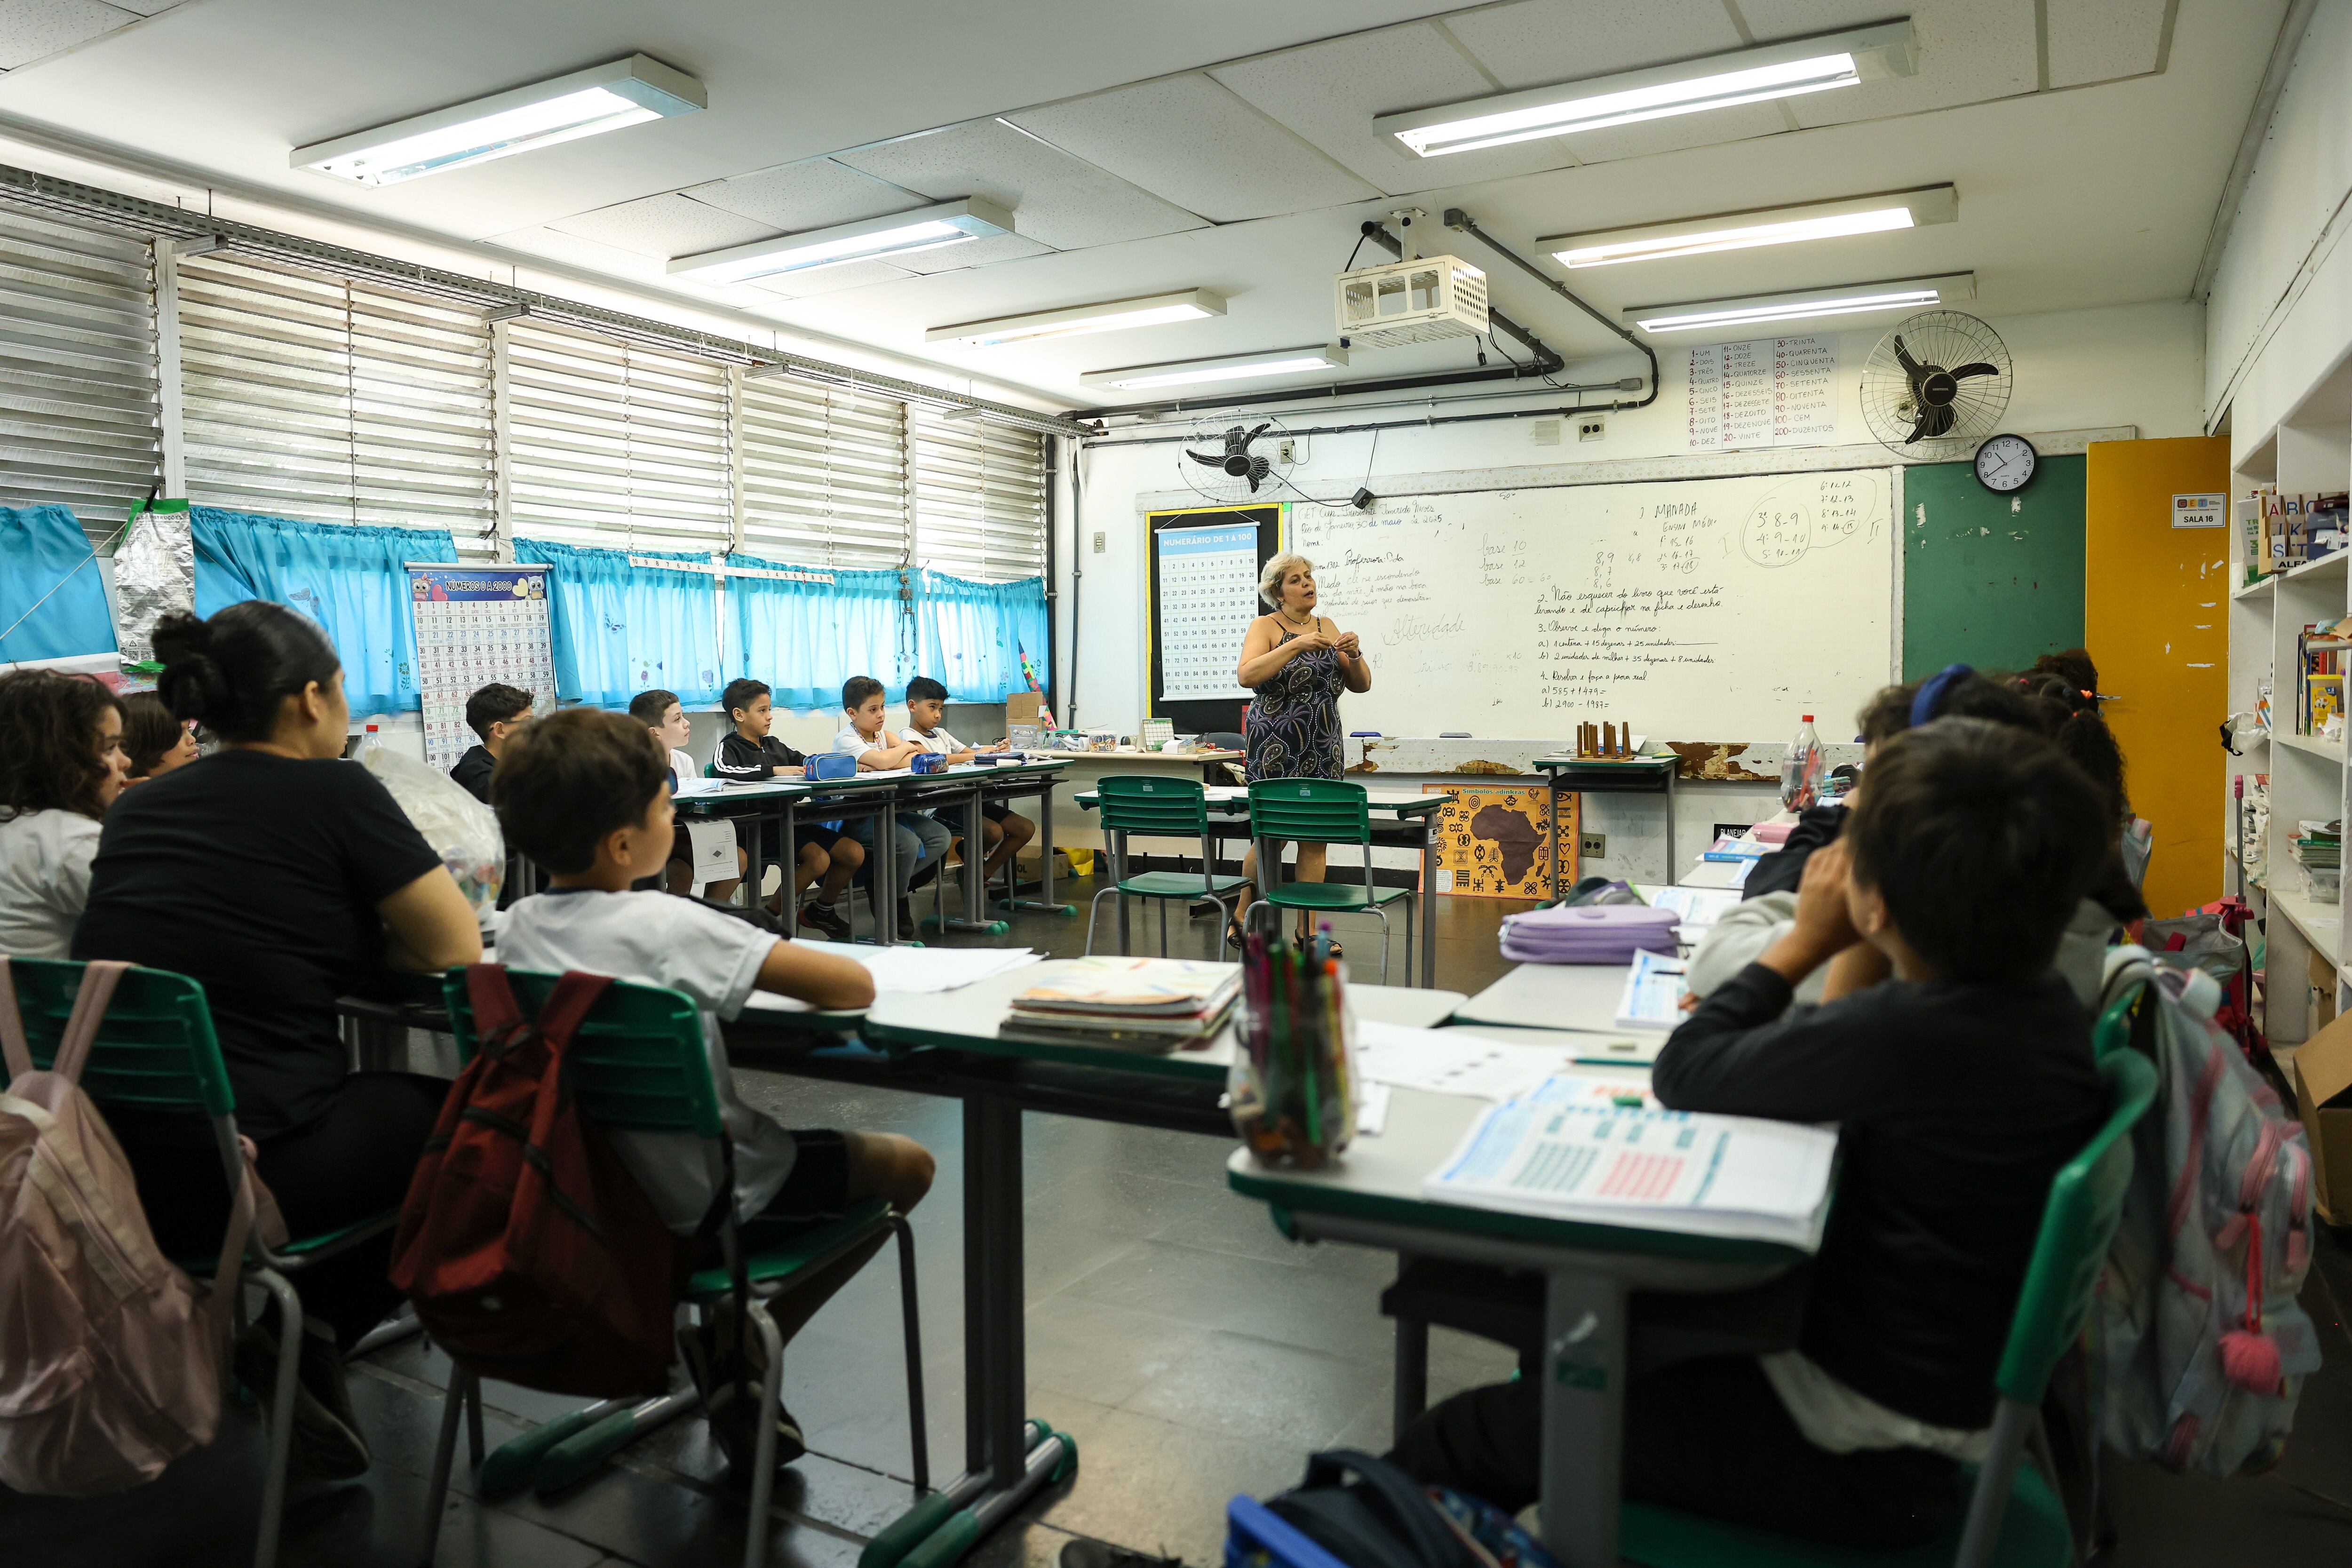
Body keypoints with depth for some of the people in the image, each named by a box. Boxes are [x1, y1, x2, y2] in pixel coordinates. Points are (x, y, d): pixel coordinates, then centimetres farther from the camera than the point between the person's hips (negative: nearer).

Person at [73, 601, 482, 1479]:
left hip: (99, 1175, 7)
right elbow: (456, 950, -2)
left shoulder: (137, 807, 12)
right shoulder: (337, 793, -6)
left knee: (365, 1100, 32)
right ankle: (310, 1329, 10)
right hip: (241, 1173, -7)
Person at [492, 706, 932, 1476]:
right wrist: (777, 965, -6)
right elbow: (855, 986, -27)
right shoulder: (666, 926, -25)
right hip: (703, 1208, -7)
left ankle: (721, 1353, 22)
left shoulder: (519, 926, -5)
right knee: (905, 1163, 11)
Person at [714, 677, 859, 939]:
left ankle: (822, 910, 20)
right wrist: (774, 771, -26)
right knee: (818, 859, -27)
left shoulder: (774, 745, 21)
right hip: (757, 826, -7)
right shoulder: (729, 746, -1)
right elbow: (724, 770, -23)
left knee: (855, 853, -4)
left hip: (788, 818, 7)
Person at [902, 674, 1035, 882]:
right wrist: (976, 754, -23)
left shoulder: (941, 734, 24)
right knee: (993, 832, -29)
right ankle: (969, 856, 5)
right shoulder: (908, 736, -2)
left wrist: (991, 750, -7)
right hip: (937, 808, -8)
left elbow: (968, 752, 17)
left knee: (1026, 828, -1)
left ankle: (984, 873, 11)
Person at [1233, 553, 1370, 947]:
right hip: (1276, 746, -5)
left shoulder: (1326, 626, 12)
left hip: (1322, 747, 5)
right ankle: (1241, 920, 15)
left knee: (1316, 837, 4)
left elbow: (1361, 685, 11)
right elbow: (1247, 676, -20)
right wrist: (1297, 645, -25)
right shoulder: (1266, 626, -2)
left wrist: (1354, 655, -9)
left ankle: (1306, 932, 11)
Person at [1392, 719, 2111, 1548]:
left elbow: (1683, 1075, -19)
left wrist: (1808, 939, -11)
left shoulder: (1908, 1034, -32)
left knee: (1471, 1434, -3)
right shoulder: (2049, 1006, -4)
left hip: (1864, 1451, -9)